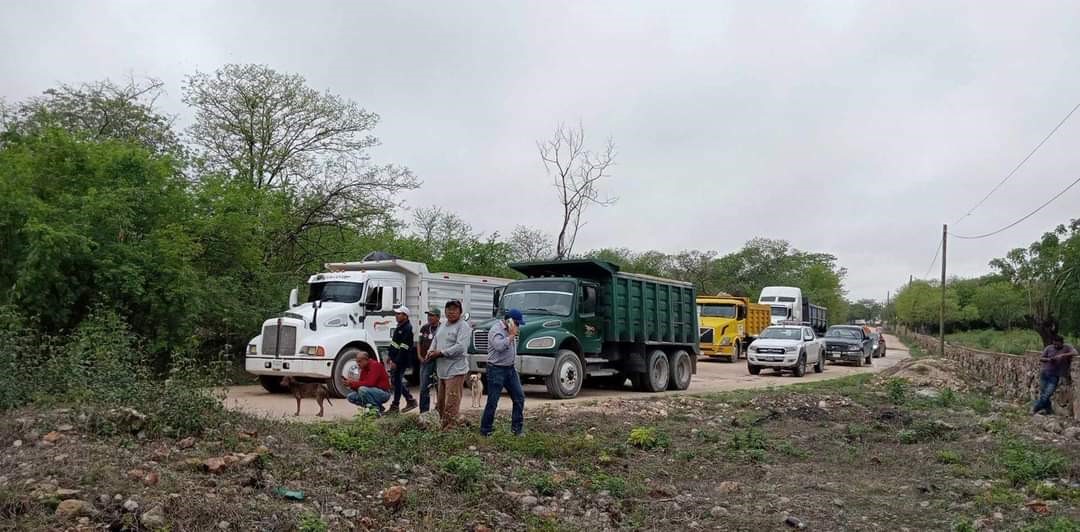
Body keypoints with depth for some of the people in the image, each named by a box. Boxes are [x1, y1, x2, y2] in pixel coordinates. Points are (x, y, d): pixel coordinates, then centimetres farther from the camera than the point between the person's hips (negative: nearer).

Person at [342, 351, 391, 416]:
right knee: (350, 397, 3)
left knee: (362, 389, -32)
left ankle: (377, 409, -14)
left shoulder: (375, 365, -16)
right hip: (374, 392, 9)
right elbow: (361, 384, 8)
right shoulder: (364, 369, 10)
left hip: (383, 393, -9)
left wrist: (352, 383, -21)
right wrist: (350, 383, -11)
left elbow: (370, 383, -26)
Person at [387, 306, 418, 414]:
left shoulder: (407, 329, -18)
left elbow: (403, 348, -23)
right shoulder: (399, 326, 14)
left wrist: (396, 362, -23)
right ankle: (410, 400, 24)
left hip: (402, 360, -10)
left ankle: (395, 406, 4)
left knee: (397, 381, -4)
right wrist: (391, 358, 20)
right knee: (395, 380, 14)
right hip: (396, 359, 10)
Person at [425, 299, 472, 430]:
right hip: (442, 371, 9)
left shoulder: (463, 326, -9)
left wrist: (440, 353, -17)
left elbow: (460, 347, -20)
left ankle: (450, 429, -9)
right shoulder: (443, 326, 18)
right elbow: (435, 341, 24)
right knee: (441, 403, 15)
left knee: (451, 404, -11)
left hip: (455, 370, -9)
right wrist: (431, 351, 2)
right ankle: (442, 426, 25)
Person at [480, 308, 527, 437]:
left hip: (510, 368, 9)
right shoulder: (496, 330, -15)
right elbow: (500, 346, -32)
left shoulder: (510, 331, 13)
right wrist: (512, 335, -21)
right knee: (492, 402, -4)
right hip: (497, 370, -9)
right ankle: (485, 430, 7)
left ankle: (517, 427, 13)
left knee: (519, 396, 5)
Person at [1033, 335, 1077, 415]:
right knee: (1042, 393, 6)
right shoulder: (1049, 348, 6)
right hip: (1044, 374, 3)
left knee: (1047, 394, -9)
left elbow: (1075, 353, -21)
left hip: (1055, 376, -3)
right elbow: (1040, 358, 9)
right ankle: (1049, 410, 21)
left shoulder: (1067, 348, -1)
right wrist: (1048, 359, -11)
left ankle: (1036, 409, 6)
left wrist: (1063, 355, -29)